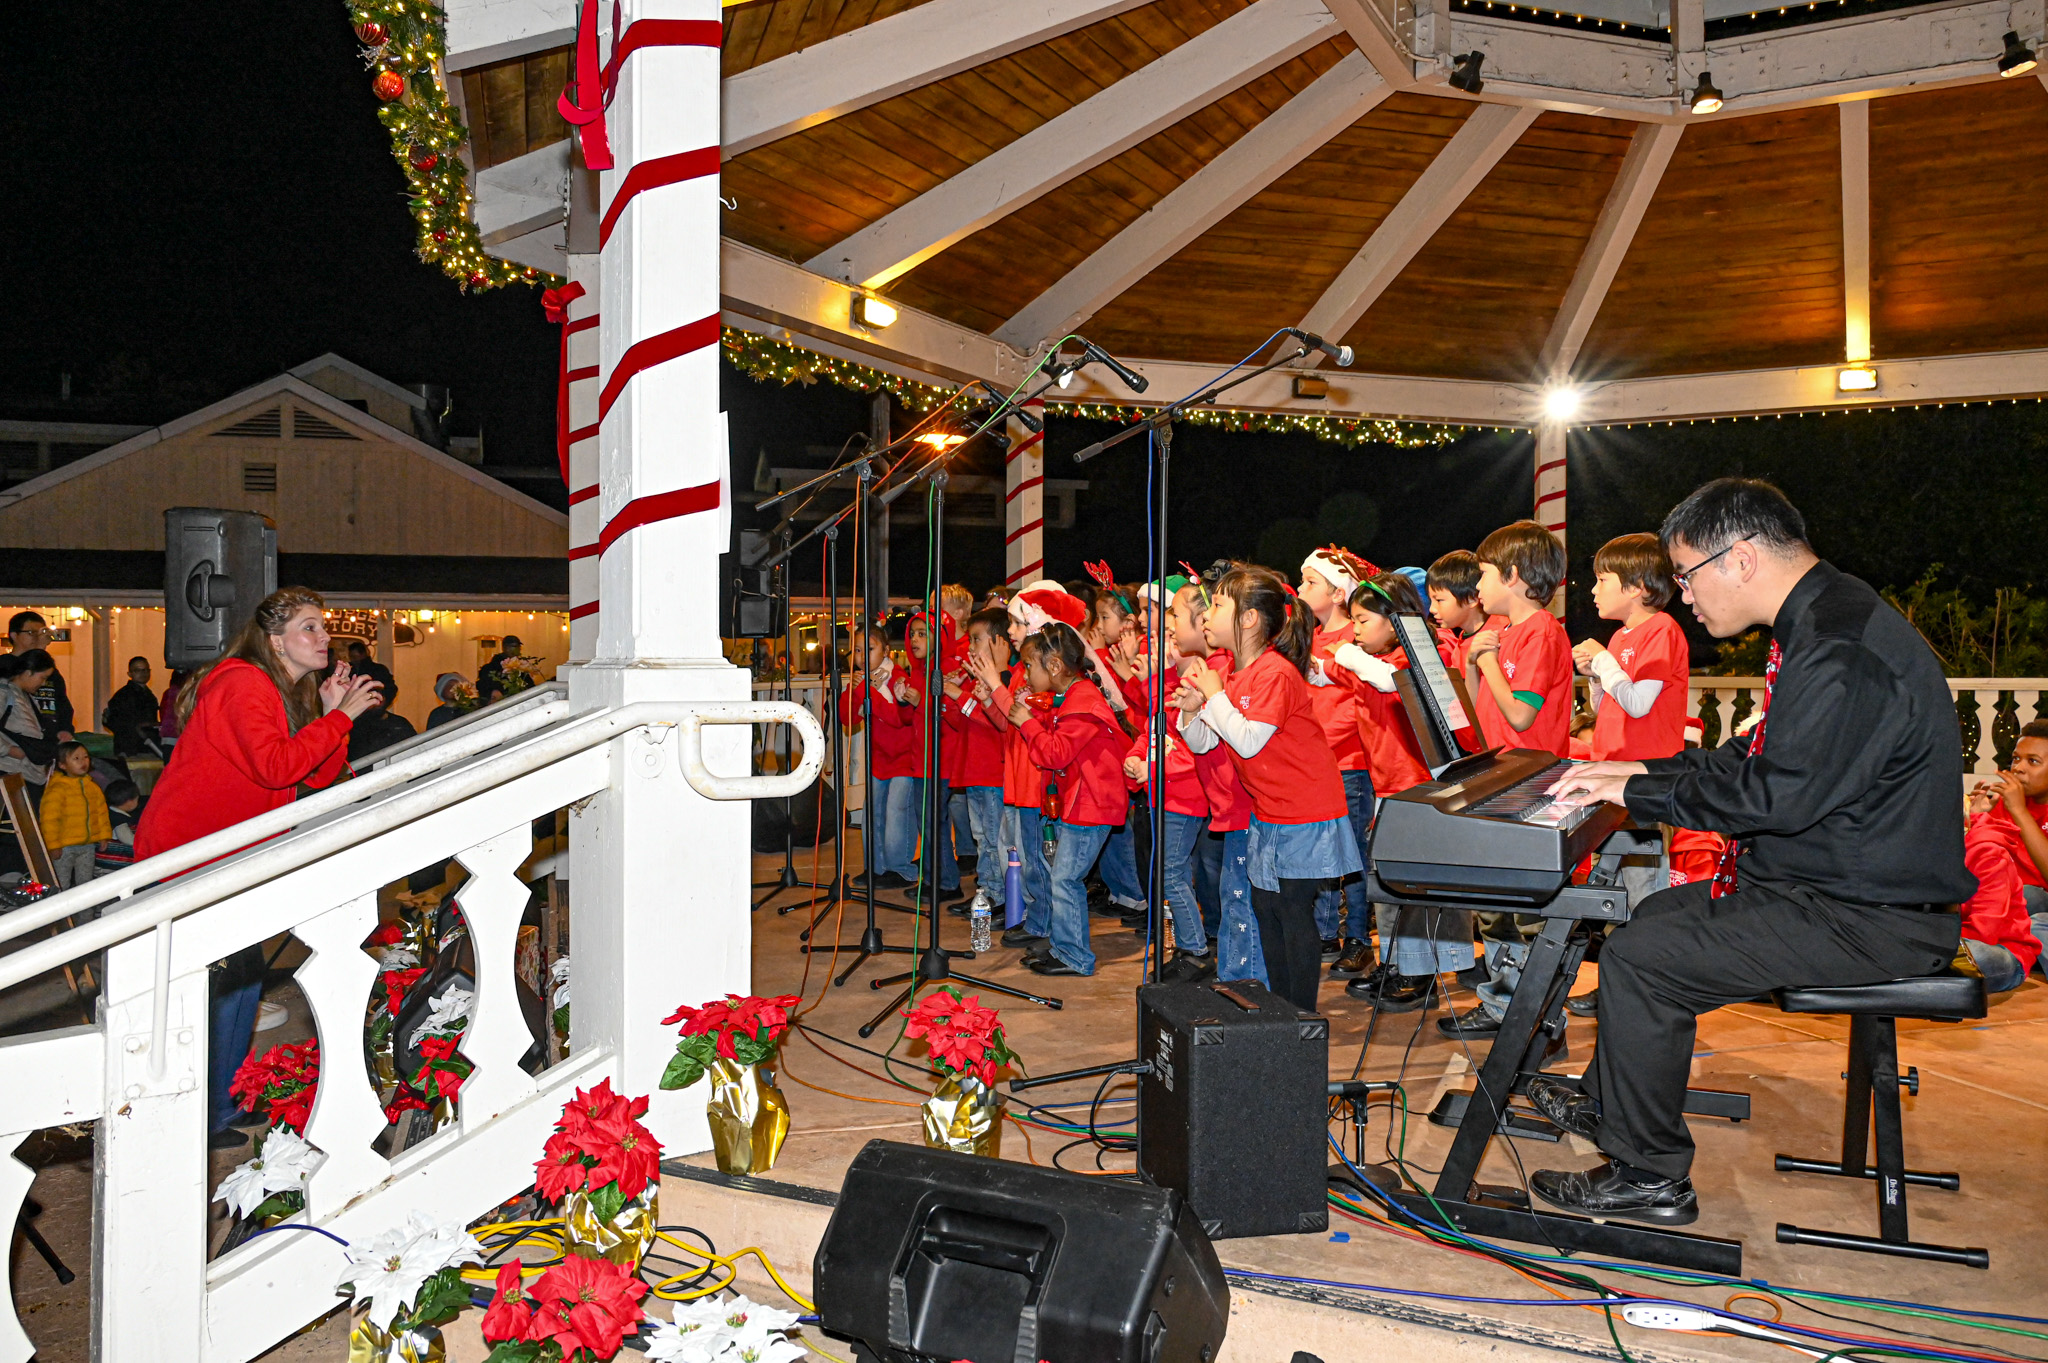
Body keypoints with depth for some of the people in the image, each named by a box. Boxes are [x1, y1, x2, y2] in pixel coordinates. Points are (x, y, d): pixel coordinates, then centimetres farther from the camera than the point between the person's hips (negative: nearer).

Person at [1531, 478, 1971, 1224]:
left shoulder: (1845, 648, -24)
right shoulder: (1822, 624, 11)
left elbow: (1777, 794, -29)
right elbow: (1758, 758, 19)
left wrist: (1640, 792, -18)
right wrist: (1641, 770, 11)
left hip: (1866, 916, -11)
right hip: (1826, 883, 11)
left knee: (1638, 959, -15)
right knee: (1652, 916, 19)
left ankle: (1649, 1176, -1)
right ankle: (1609, 1103, 33)